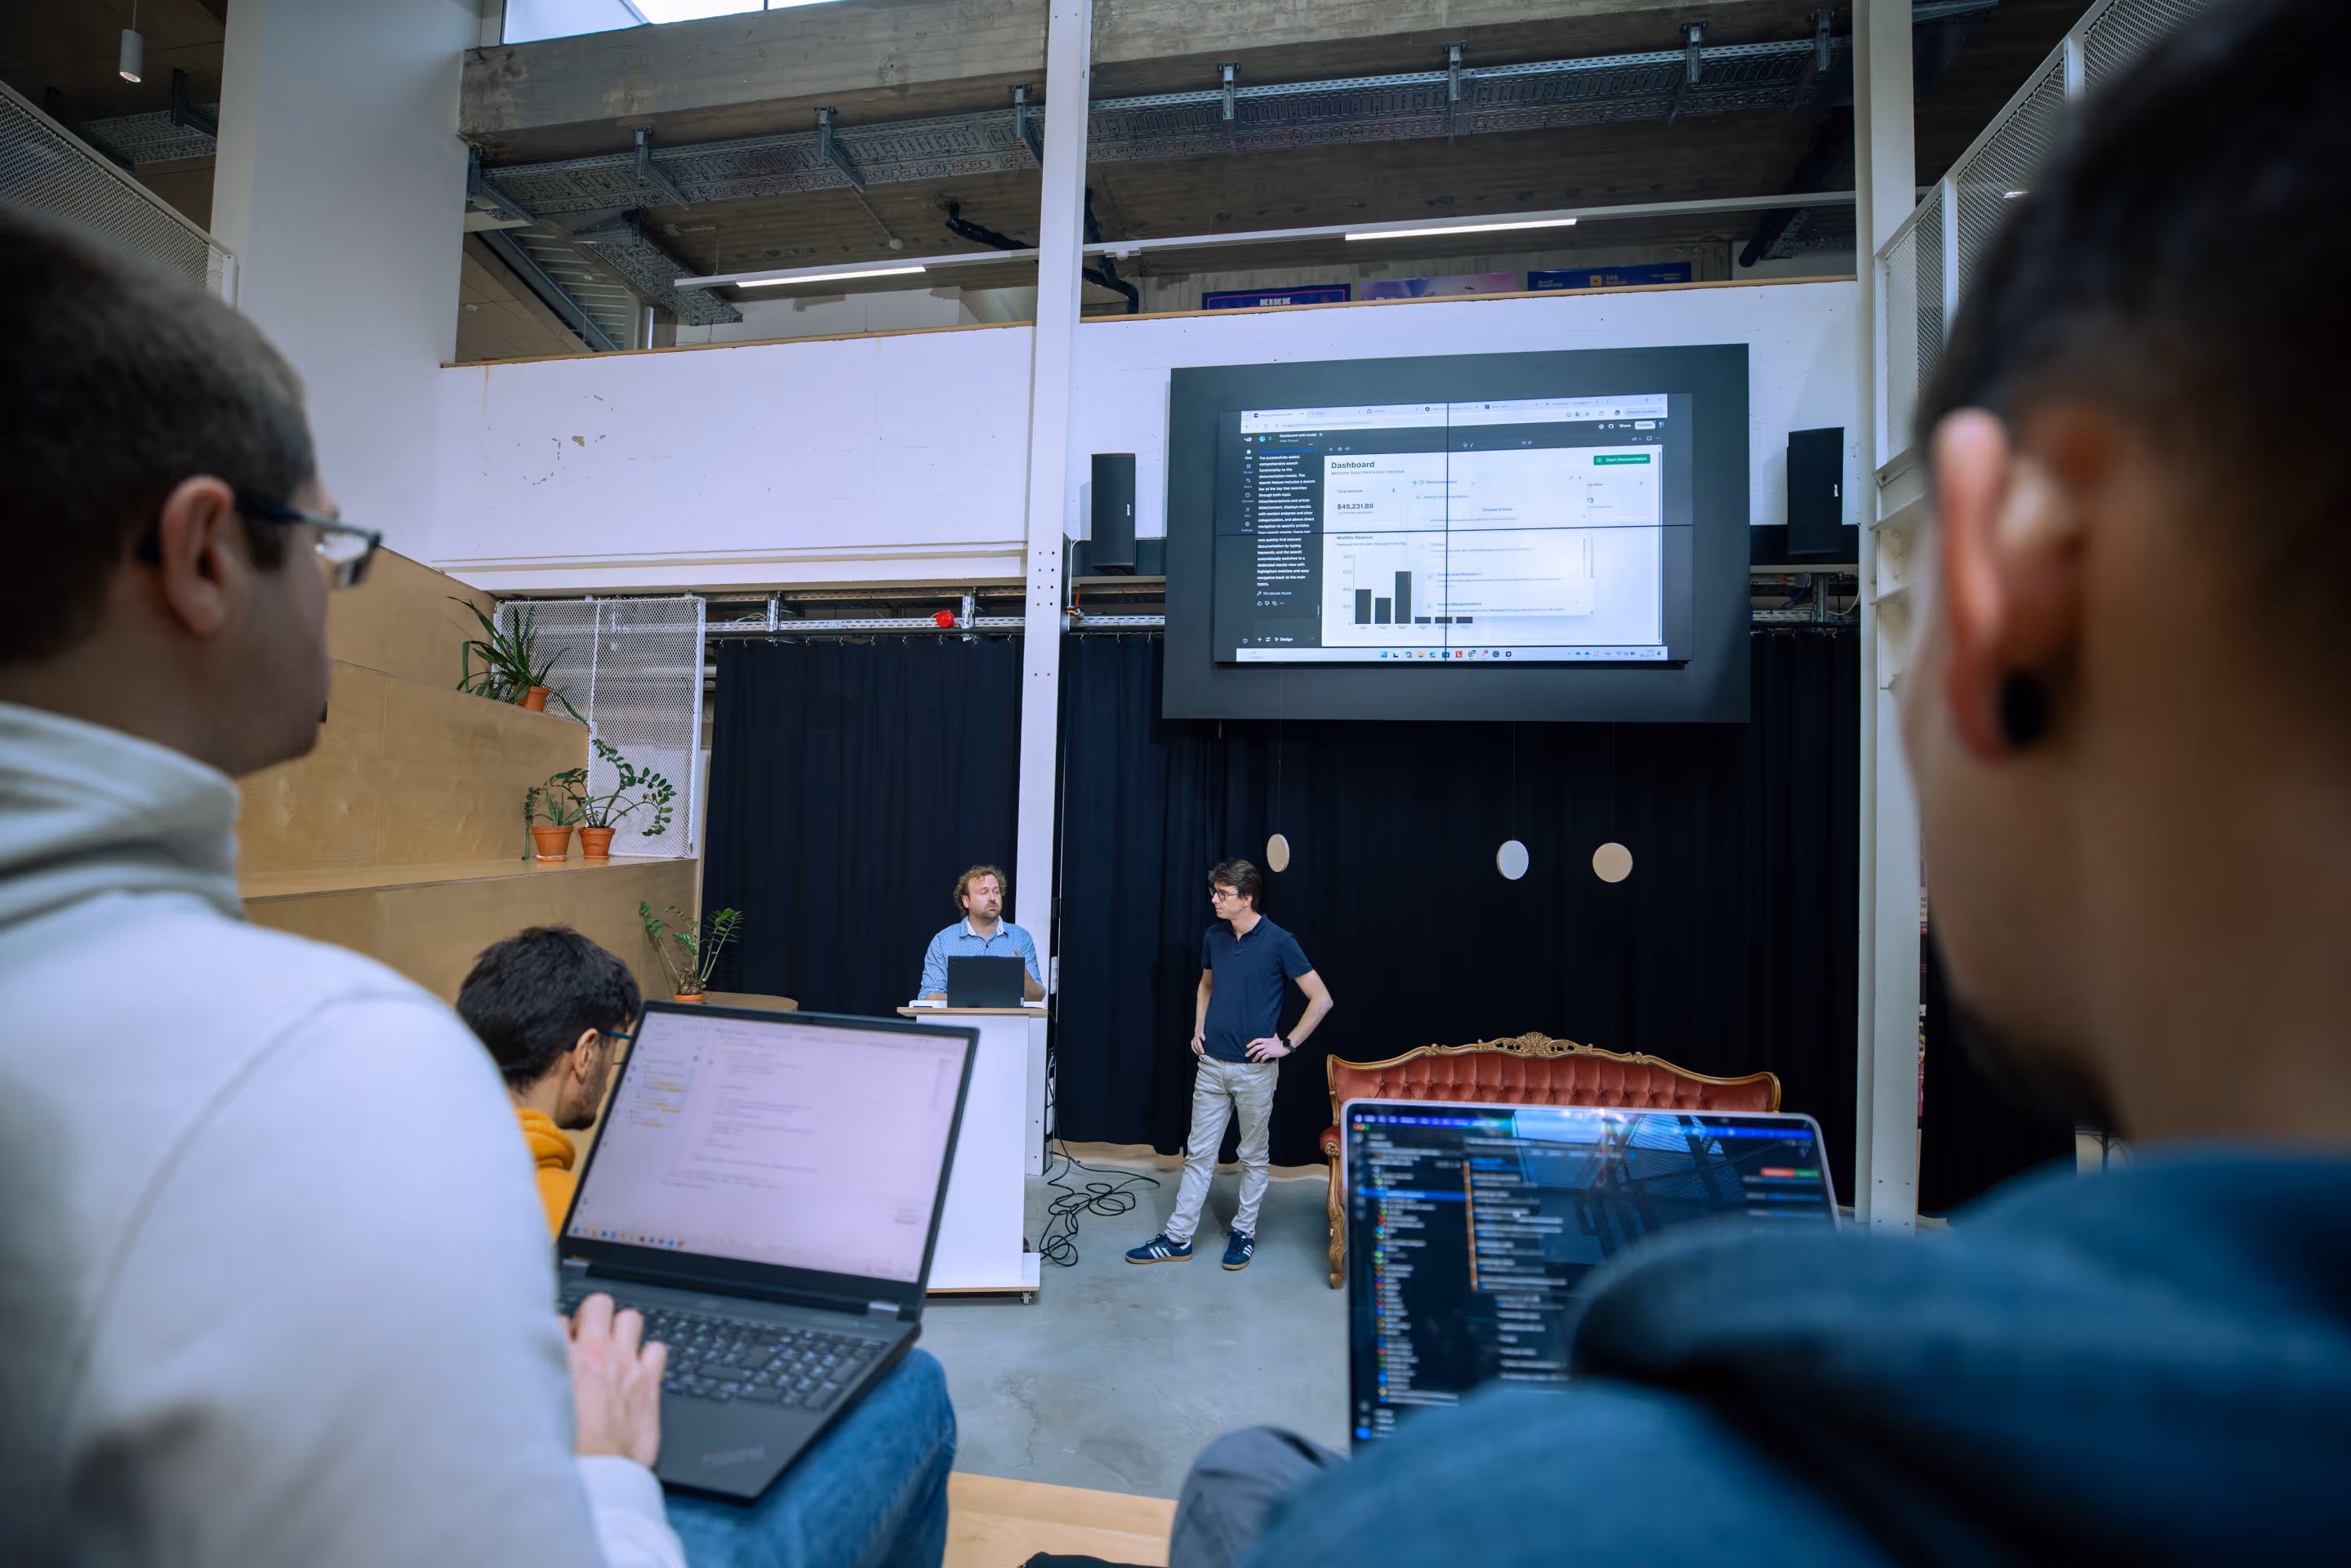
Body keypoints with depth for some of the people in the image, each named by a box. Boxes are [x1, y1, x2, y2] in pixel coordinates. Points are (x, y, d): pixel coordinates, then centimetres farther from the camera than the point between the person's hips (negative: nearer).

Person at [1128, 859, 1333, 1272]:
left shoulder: (1278, 942, -12)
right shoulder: (1214, 937, 5)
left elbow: (1321, 999, -9)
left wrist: (1287, 1044, -11)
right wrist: (1198, 1029, 11)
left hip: (1255, 1068, -5)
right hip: (1212, 1064, 5)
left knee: (1253, 1156, 11)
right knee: (1198, 1152, 9)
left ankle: (1244, 1231, 27)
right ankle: (1178, 1238, 16)